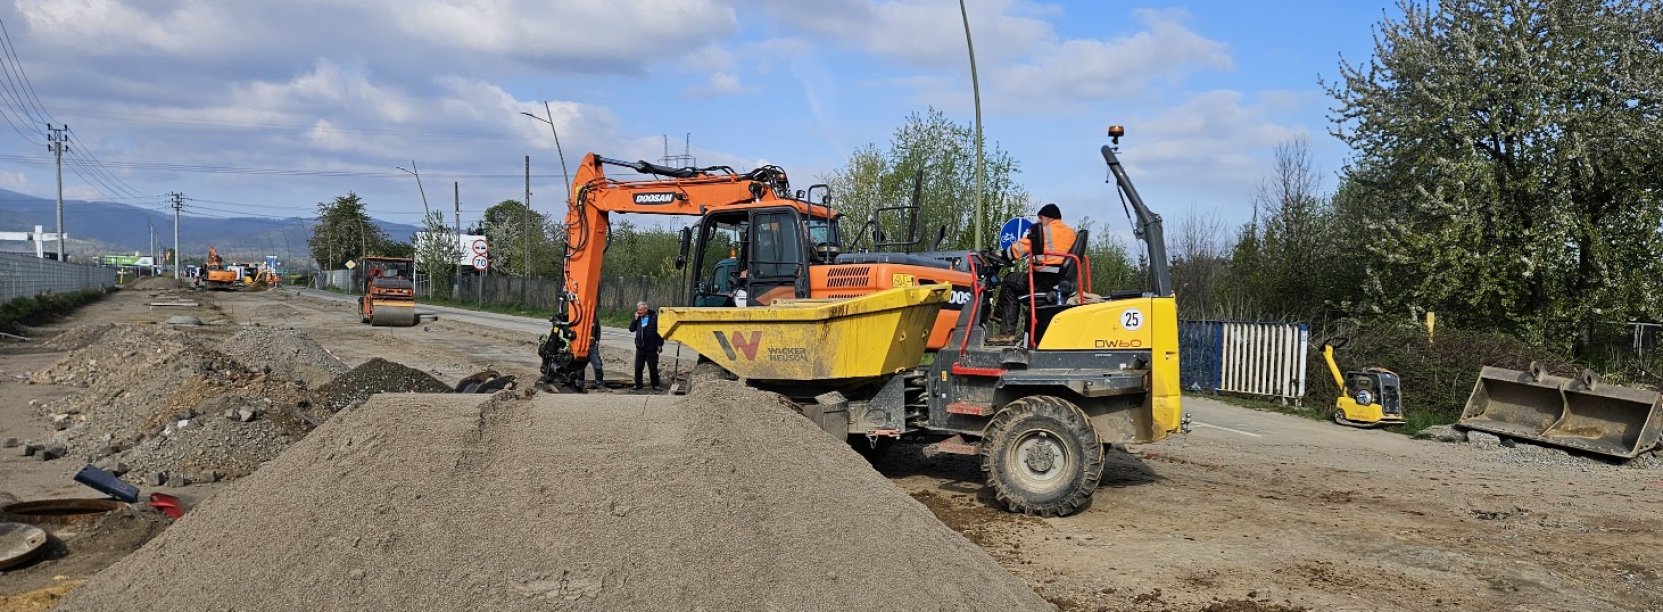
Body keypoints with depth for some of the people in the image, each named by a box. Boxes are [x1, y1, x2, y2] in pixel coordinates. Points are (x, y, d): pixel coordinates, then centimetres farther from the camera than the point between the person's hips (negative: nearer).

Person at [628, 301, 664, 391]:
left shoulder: (654, 317, -7)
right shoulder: (638, 318, 10)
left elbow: (660, 331, -7)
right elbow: (631, 329, 9)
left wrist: (659, 344, -10)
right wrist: (635, 319, -4)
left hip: (651, 348, -5)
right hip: (640, 347, 5)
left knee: (653, 368, 1)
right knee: (638, 367, 7)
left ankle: (655, 385, 12)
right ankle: (638, 385, 17)